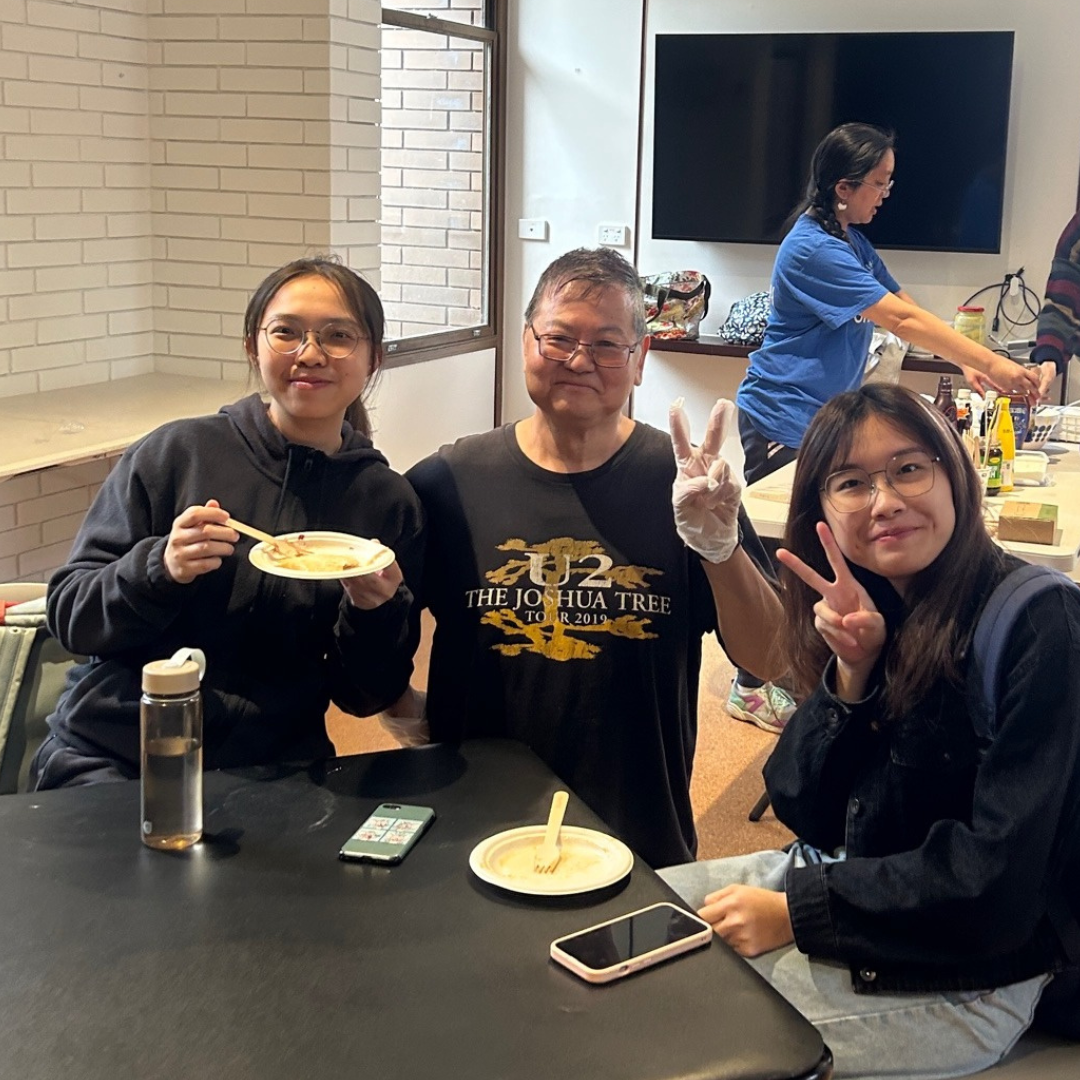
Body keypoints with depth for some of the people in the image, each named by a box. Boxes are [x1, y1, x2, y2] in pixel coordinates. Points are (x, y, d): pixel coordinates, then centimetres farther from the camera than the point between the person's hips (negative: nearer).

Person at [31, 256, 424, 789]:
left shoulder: (390, 502, 0)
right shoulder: (174, 453, -4)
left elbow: (364, 697, 5)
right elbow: (68, 615, -2)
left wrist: (373, 612, -15)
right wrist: (160, 568, -20)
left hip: (273, 774, 3)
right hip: (111, 758, -2)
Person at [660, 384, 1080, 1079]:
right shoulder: (869, 611, 1)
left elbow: (997, 879, -23)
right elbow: (805, 814, -2)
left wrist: (795, 912, -19)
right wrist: (852, 672, -18)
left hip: (963, 977, -7)